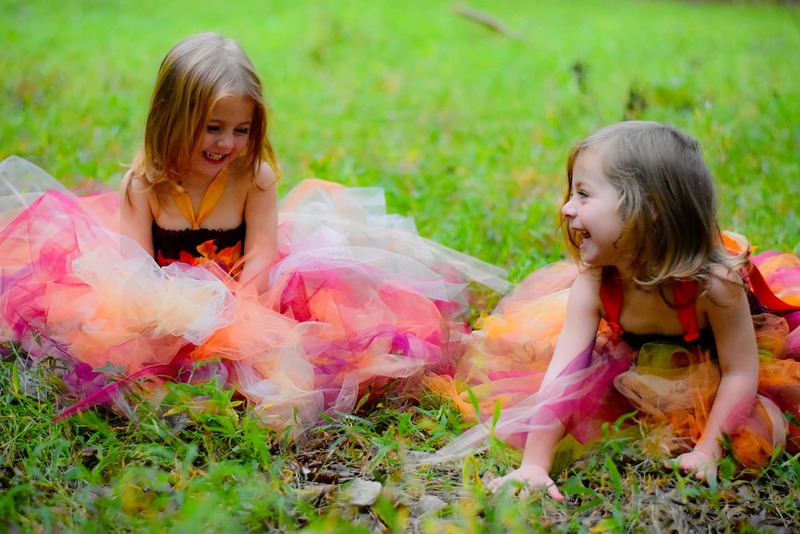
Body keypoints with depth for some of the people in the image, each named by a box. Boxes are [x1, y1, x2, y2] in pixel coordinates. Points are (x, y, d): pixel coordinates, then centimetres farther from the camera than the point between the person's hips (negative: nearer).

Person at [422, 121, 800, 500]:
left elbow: (739, 373, -28)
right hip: (640, 366, 3)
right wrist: (534, 465, -39)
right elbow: (563, 377, -33)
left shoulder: (713, 282, -39)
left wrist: (707, 449, -33)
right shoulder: (592, 285, -30)